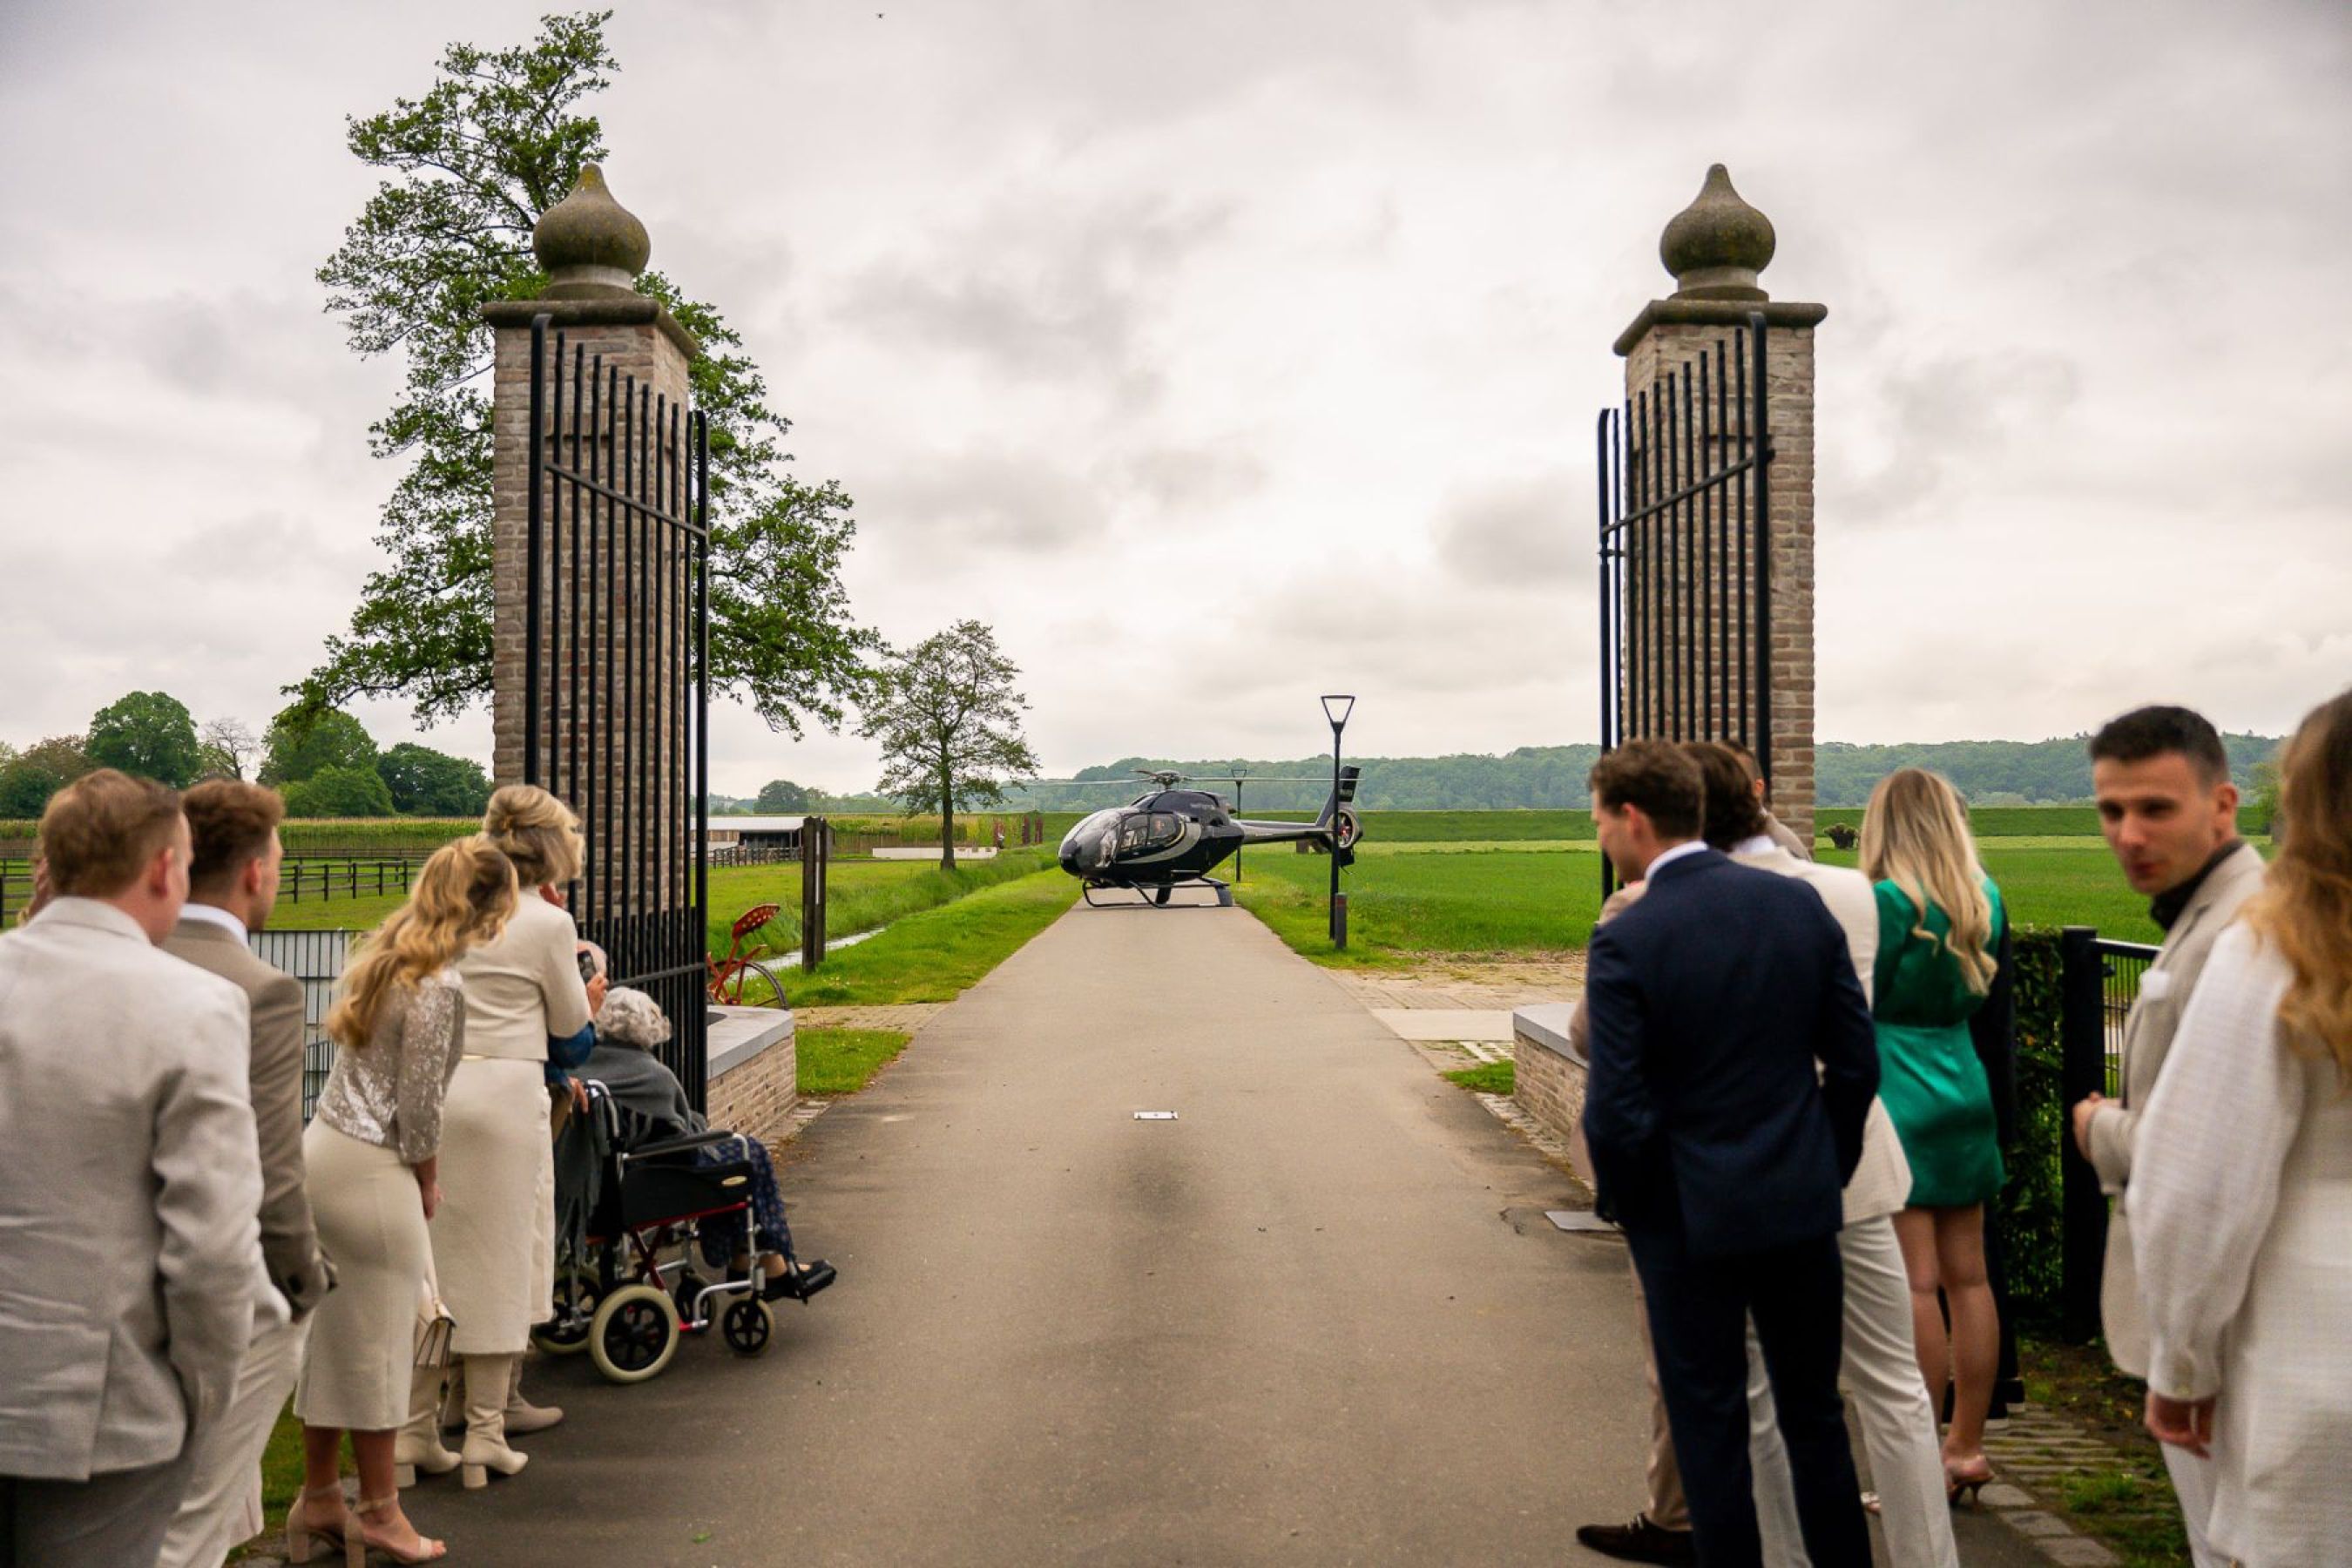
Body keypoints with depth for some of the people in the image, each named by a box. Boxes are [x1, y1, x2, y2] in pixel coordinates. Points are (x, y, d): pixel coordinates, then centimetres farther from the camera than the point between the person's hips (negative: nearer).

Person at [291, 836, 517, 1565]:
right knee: (379, 1340, 5)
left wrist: (418, 1179, 17)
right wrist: (428, 1188, 0)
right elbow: (419, 1106, -16)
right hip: (371, 1172, -9)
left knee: (332, 1332, 17)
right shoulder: (438, 986, -19)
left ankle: (318, 1497, 29)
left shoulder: (383, 956, 9)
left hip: (324, 1148, 9)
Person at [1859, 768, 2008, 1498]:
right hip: (1965, 1090, 7)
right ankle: (1968, 1449, 21)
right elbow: (1979, 991, 16)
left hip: (1900, 1101, -7)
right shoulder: (1984, 899, 6)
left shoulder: (1889, 902, -15)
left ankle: (1925, 1462, 4)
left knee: (1915, 1285, -3)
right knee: (1968, 1277, 11)